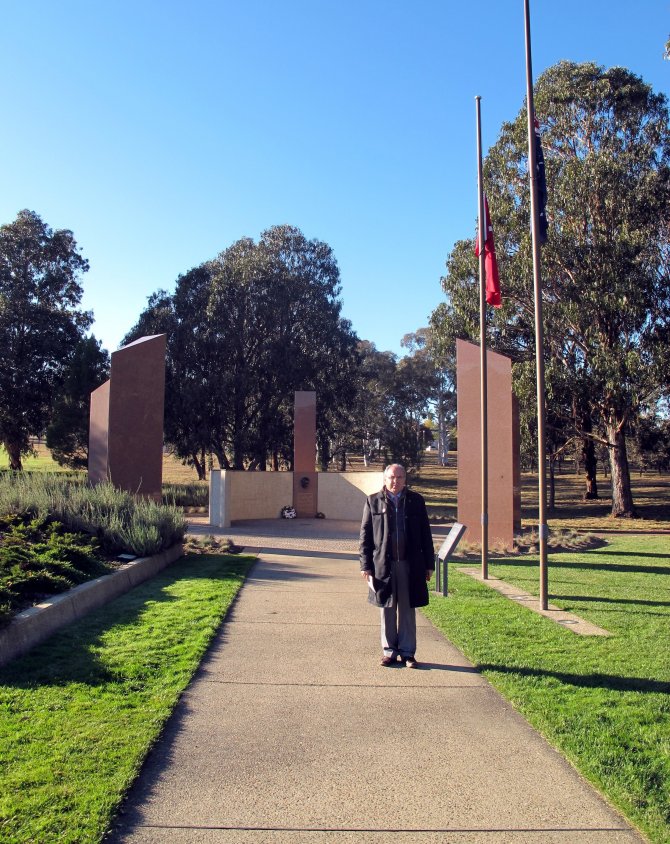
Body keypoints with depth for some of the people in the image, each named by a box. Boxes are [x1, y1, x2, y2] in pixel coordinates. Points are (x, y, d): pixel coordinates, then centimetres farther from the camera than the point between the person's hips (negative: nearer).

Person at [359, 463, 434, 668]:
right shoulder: (373, 501, 3)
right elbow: (365, 534, 2)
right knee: (387, 610, 8)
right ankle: (389, 652, 20)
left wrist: (429, 564, 3)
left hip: (410, 565, 1)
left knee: (407, 610, 8)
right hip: (383, 565, 0)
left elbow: (425, 534, 7)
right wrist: (366, 564, -4)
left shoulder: (416, 501, 6)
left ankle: (408, 653, 18)